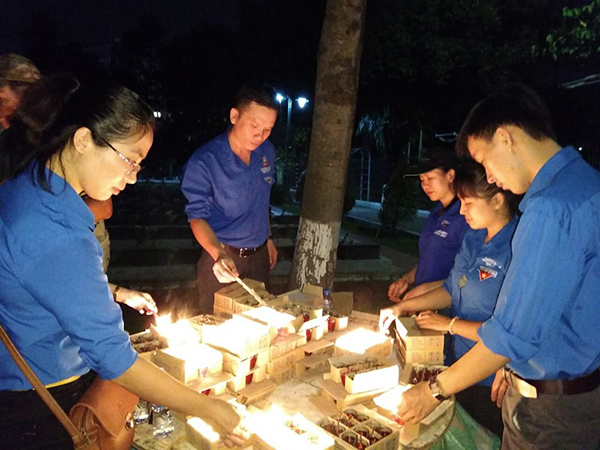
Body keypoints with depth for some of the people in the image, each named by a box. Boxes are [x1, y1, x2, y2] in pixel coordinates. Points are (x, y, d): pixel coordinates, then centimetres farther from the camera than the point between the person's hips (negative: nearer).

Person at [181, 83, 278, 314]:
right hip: (222, 258, -5)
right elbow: (197, 216, -16)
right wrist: (219, 254, -32)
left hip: (259, 255, 5)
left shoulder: (267, 152, 1)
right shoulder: (204, 161, -18)